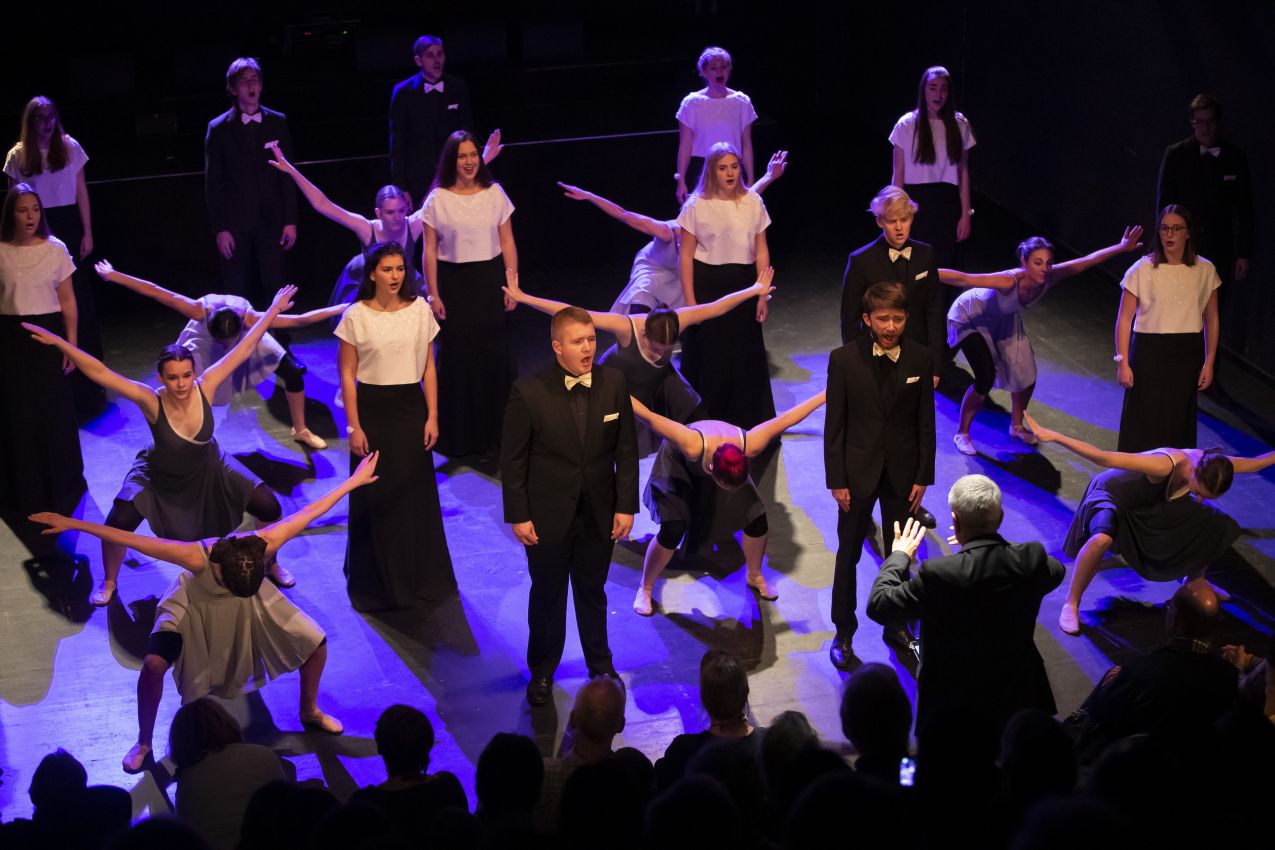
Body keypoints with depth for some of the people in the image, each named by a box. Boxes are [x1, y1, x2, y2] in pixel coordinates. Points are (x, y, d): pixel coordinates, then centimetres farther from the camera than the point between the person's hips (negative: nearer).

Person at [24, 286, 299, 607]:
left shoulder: (205, 387, -29)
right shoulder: (152, 402, -35)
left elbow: (245, 348, -24)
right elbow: (100, 373, -42)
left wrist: (274, 309, -22)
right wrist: (58, 342, -51)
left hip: (208, 469, 2)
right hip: (159, 477, -2)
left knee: (269, 508, -4)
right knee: (117, 525, -17)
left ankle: (269, 562, 28)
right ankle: (109, 583, 16)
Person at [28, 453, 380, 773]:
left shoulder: (267, 544, -38)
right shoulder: (196, 558, -44)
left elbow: (309, 512, -25)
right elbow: (126, 538, -41)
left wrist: (354, 481, -16)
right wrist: (73, 524, -41)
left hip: (251, 603, 3)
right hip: (195, 603, -3)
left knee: (316, 643, -4)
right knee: (154, 664, -26)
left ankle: (310, 711, 27)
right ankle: (143, 744, 0)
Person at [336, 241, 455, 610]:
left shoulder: (420, 310, -2)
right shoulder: (356, 317, -9)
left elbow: (428, 368, 3)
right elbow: (347, 375, -5)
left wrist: (432, 417, 0)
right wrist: (354, 427, -8)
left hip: (411, 407, 2)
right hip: (373, 410, -2)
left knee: (416, 492, 9)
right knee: (376, 496, 7)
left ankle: (422, 576, 25)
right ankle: (377, 582, 21)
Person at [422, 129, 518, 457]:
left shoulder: (494, 193, 1)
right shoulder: (437, 200, -4)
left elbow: (507, 243, 4)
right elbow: (429, 251, -2)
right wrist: (433, 295, -5)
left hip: (490, 282, 2)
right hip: (454, 285, -1)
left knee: (495, 354, 4)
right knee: (458, 356, 4)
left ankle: (497, 427, 18)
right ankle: (461, 434, 15)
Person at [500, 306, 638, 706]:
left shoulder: (614, 383, -8)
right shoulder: (529, 391, -18)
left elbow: (626, 449, 0)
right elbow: (513, 459, -10)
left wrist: (626, 506, -2)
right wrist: (518, 516, -10)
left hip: (599, 515, 2)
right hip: (548, 516, -2)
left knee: (593, 593, 19)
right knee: (547, 596, 15)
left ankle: (600, 665, 39)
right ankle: (542, 673, 34)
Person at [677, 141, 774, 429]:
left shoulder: (752, 202, 0)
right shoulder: (697, 205, -6)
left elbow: (761, 251, 3)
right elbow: (686, 255, -4)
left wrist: (763, 295, 1)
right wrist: (690, 300, -7)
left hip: (742, 285, 2)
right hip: (707, 284, -2)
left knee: (746, 354, 7)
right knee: (708, 355, 5)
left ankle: (747, 420, 22)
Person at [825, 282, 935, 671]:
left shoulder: (920, 358, -8)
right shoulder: (844, 359, -13)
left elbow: (925, 423, -1)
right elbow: (834, 424, -8)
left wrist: (923, 476, -1)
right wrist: (837, 480, -9)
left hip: (902, 471, 2)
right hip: (859, 471, -2)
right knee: (849, 554, 10)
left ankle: (896, 625, 32)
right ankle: (843, 634, 23)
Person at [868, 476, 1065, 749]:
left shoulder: (938, 575, -24)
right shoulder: (1033, 559, -12)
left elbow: (878, 606, -10)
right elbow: (1056, 572, 14)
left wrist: (899, 556, 6)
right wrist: (991, 544, 22)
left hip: (954, 706, -3)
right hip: (1019, 698, 4)